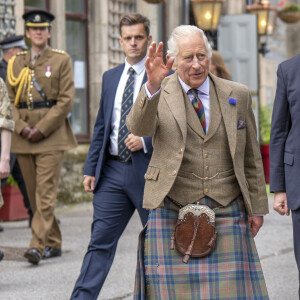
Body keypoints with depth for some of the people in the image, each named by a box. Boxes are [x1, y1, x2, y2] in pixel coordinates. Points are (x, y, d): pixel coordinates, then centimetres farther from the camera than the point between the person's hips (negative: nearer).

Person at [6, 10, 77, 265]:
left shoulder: (62, 60, 3)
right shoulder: (16, 63, 14)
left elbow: (66, 100, -4)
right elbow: (10, 100, 11)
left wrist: (42, 129, -12)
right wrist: (22, 127, -6)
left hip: (51, 135, -4)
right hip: (23, 137, 4)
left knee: (46, 192, -12)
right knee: (34, 194, 7)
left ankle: (38, 245, -18)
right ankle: (53, 244, 18)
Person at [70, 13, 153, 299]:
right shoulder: (110, 77, 14)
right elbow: (101, 126, 17)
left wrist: (146, 141, -18)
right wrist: (91, 168, 11)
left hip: (148, 169, -4)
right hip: (113, 171, 4)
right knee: (100, 241, 1)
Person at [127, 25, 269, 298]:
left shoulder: (237, 95, 7)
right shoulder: (159, 95, 1)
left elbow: (251, 156, 12)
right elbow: (139, 128, -20)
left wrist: (257, 207, 10)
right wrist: (152, 86, -37)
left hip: (226, 210, 2)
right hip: (173, 211, -1)